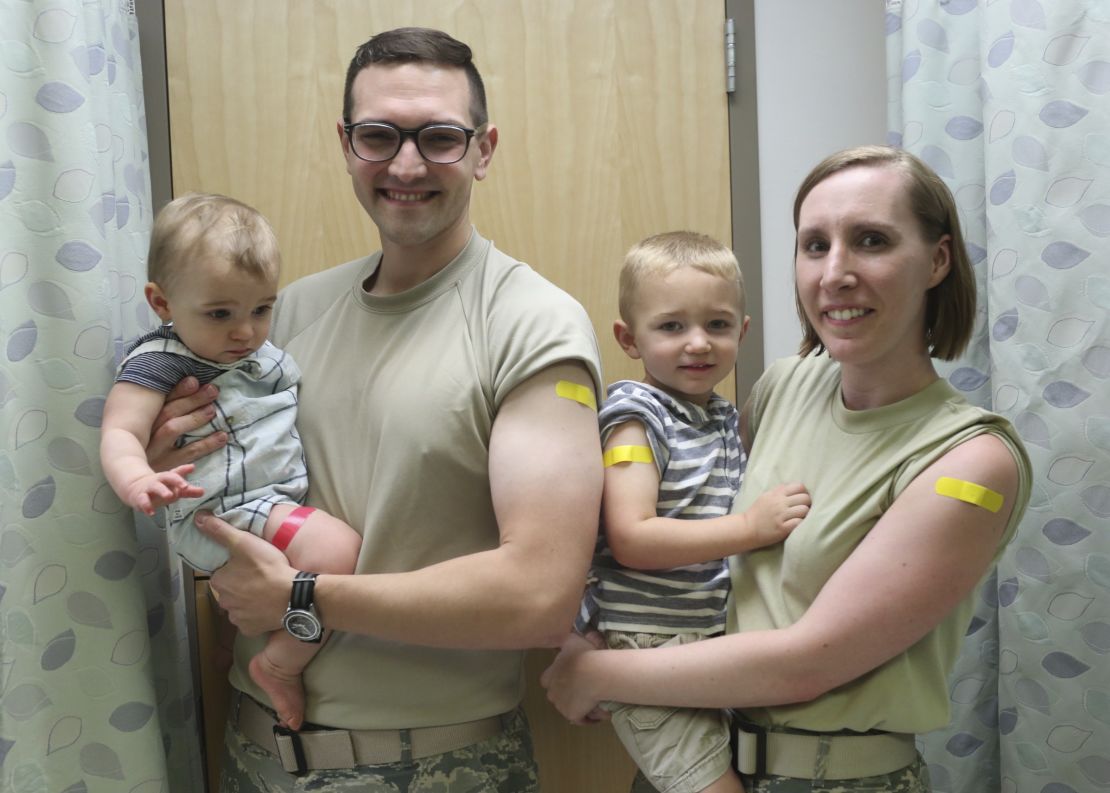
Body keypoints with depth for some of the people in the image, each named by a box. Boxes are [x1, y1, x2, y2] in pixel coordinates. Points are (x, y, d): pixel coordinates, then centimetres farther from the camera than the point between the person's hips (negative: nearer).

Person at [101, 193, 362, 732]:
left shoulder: (263, 352, 13)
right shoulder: (157, 362, -11)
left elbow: (304, 398, 30)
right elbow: (120, 433, -23)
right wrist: (136, 480, -43)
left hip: (289, 498, 10)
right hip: (220, 514, -10)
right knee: (341, 553, -26)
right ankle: (280, 666, -4)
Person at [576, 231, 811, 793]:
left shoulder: (722, 416, 10)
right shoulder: (636, 415, -13)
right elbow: (630, 539, -23)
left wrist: (778, 508, 7)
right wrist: (751, 527, -26)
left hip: (717, 639, 8)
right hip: (649, 644, -8)